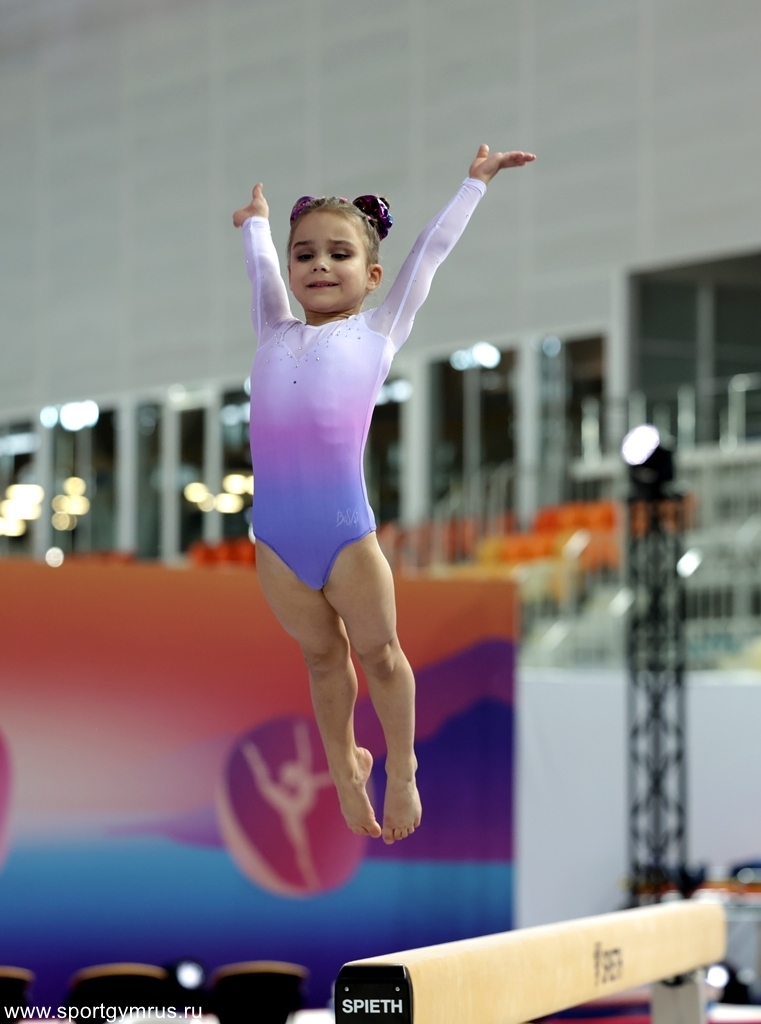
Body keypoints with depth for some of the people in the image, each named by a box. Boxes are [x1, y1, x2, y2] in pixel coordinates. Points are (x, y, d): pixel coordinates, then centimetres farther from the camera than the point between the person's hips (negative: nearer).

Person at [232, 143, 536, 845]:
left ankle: (401, 769, 27)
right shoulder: (275, 335, 15)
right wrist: (256, 221, 51)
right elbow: (259, 267, 35)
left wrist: (476, 181, 28)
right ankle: (344, 766, 33)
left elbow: (428, 252, 18)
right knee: (322, 657, 16)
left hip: (348, 530, -2)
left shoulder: (377, 331, 8)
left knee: (377, 652, 11)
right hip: (276, 541, 2)